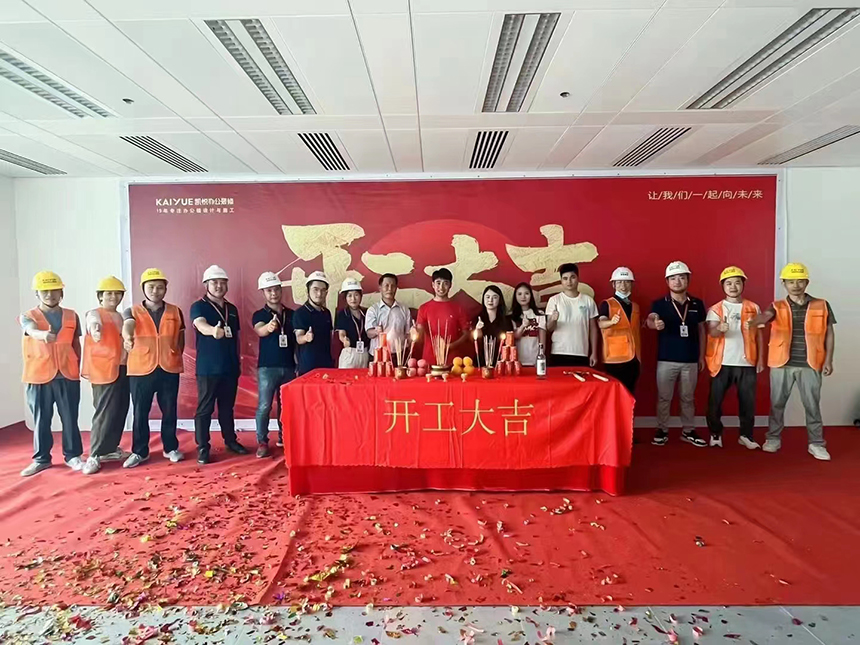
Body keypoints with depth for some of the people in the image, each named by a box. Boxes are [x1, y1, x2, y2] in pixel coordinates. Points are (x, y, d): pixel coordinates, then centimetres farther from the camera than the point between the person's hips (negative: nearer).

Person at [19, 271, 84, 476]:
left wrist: (77, 367, 9)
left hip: (67, 376, 1)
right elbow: (32, 330, -21)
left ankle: (73, 455, 16)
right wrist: (43, 334, -44)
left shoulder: (71, 316, 8)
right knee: (41, 421, 7)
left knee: (70, 419, 5)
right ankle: (41, 459, 20)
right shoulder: (28, 316, 2)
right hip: (39, 377, -1)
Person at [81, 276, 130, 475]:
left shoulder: (120, 316, 16)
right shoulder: (94, 314, -6)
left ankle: (109, 449, 22)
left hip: (122, 369, 7)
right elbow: (94, 325, -30)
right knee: (105, 413, -9)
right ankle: (94, 455, -2)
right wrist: (96, 329, -49)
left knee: (120, 411, 10)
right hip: (104, 371, -7)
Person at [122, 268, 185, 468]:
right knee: (140, 413, 7)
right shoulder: (132, 311, 3)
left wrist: (176, 359, 6)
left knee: (169, 411, 9)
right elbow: (127, 325, -20)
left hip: (169, 369, 1)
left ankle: (170, 448, 23)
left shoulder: (175, 312, 7)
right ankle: (139, 451, 20)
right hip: (141, 370, -1)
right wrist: (127, 337, -42)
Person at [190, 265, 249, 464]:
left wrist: (237, 361, 17)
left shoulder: (232, 309, 12)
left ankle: (230, 440, 27)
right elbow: (201, 326, -28)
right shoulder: (198, 307, -6)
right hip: (208, 368, -5)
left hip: (230, 367, 5)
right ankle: (203, 448, 9)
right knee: (205, 409, 0)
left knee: (227, 407, 15)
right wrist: (214, 330, -51)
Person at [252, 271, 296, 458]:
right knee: (264, 406, -4)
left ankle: (284, 436, 25)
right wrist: (269, 327, -46)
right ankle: (262, 442, 7)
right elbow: (259, 330, -22)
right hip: (267, 366, -3)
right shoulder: (259, 315, -1)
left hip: (289, 366, 3)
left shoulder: (291, 314, 9)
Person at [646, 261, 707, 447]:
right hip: (666, 359, -2)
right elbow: (650, 320, -20)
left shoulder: (697, 304, 6)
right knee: (664, 397, 4)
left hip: (691, 360, 2)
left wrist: (702, 355, 9)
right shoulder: (659, 304, -3)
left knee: (688, 397, 13)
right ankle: (662, 430, 16)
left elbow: (701, 330, 11)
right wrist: (655, 324, -45)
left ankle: (688, 431, 25)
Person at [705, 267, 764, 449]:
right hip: (722, 362, -2)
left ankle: (746, 435, 22)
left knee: (748, 400, 7)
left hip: (747, 362, 2)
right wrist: (719, 328, -38)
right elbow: (711, 331, -15)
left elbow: (758, 334, 13)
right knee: (715, 400, 2)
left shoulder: (753, 308, 8)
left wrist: (761, 358, 8)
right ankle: (715, 434, 17)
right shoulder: (716, 309, 1)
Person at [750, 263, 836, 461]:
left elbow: (829, 334, 8)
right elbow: (765, 316, -20)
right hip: (782, 363, 0)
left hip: (810, 364, 0)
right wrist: (754, 321, -44)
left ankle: (816, 443, 18)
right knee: (777, 403, 9)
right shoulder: (777, 307, 1)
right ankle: (773, 438, 21)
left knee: (812, 405, 6)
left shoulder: (822, 306, 4)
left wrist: (828, 360, 2)